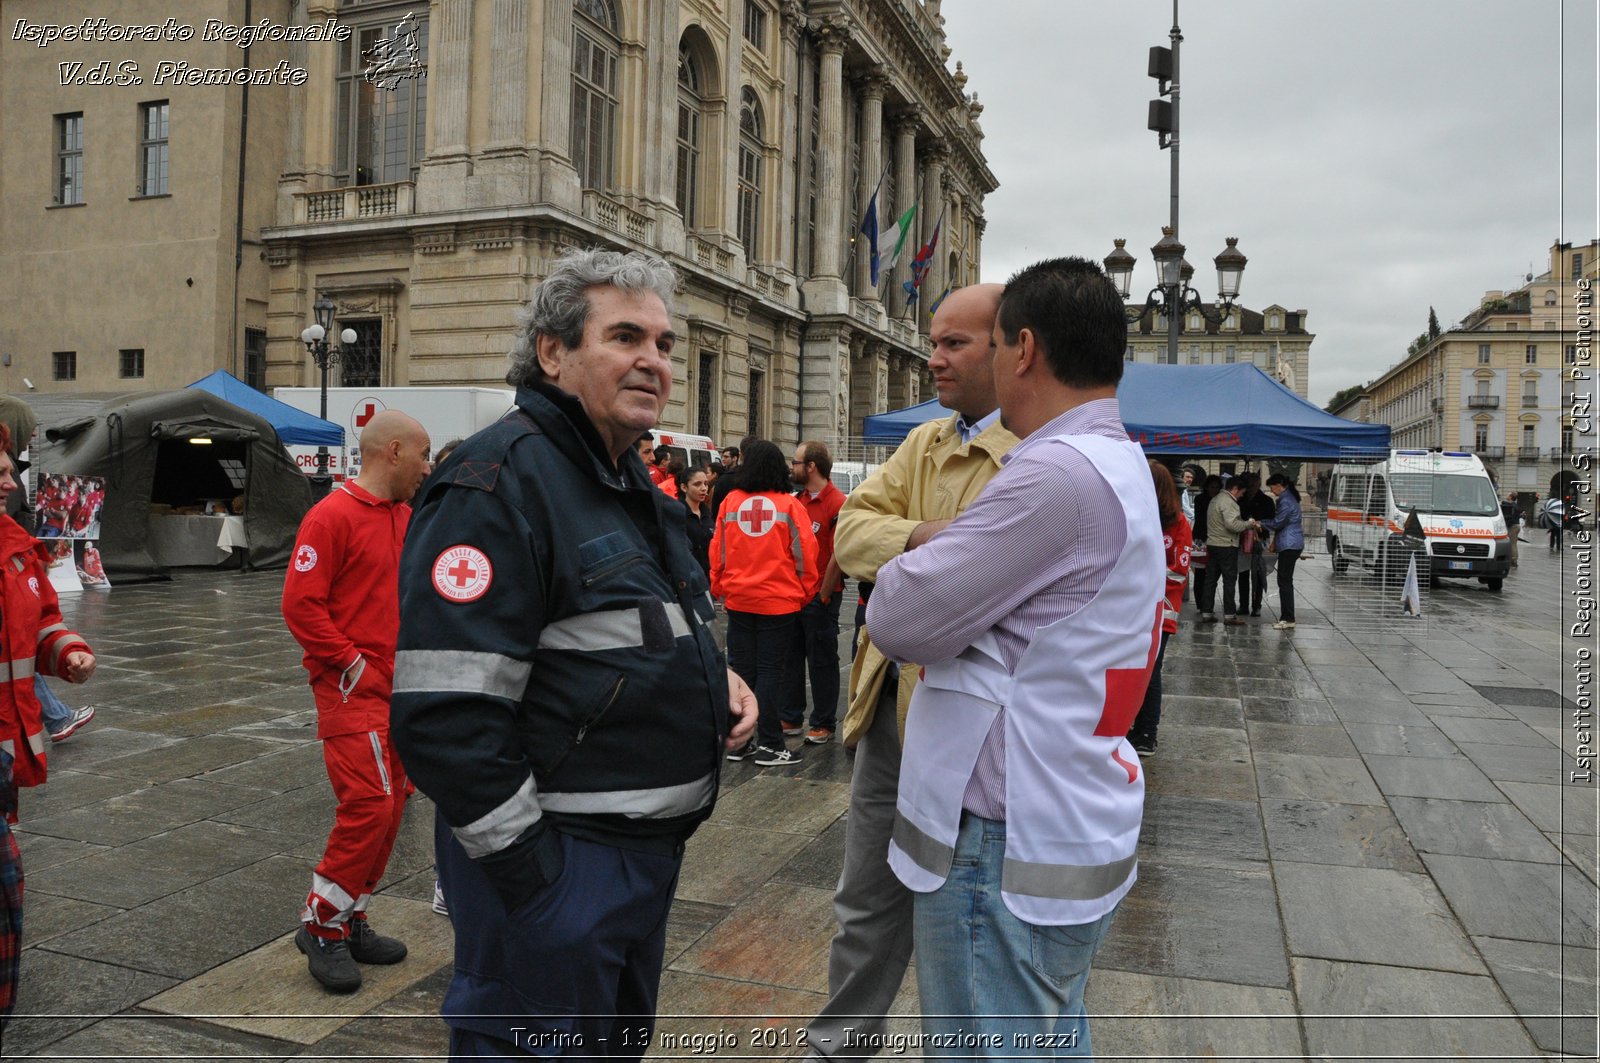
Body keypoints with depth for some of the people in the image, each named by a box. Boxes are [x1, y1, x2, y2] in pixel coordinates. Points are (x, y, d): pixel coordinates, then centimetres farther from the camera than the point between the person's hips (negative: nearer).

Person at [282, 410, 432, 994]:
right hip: (352, 687, -8)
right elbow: (300, 604, -17)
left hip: (399, 689, 9)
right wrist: (351, 663, -16)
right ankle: (320, 926, 6)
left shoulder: (406, 517, 13)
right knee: (369, 804, -12)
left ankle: (351, 922, 24)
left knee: (390, 806, 11)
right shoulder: (333, 517, -13)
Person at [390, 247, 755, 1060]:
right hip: (553, 857, -9)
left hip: (648, 847, 10)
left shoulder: (634, 486, 12)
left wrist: (714, 675, 3)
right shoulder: (500, 480, -20)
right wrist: (529, 870, -21)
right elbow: (445, 713, -26)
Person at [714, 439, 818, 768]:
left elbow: (718, 551, 3)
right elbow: (805, 555, -6)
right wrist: (806, 592, 8)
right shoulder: (790, 505, -8)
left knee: (741, 669, 12)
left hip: (738, 600, 2)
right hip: (779, 602, -2)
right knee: (772, 671, 4)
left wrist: (718, 588, 17)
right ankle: (769, 744, 7)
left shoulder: (731, 501, -3)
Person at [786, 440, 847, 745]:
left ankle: (823, 725, 16)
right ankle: (793, 718, 27)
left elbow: (838, 556, -17)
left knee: (821, 662, 4)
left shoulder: (837, 504, -15)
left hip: (820, 597, -7)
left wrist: (822, 595, -13)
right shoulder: (797, 500, 9)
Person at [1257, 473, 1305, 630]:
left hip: (1289, 545, -10)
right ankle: (1286, 617, 14)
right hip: (1292, 544, 10)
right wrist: (1263, 524, 12)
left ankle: (1288, 619, -6)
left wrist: (1261, 524, 3)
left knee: (1285, 581, -7)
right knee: (1285, 581, 11)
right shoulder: (1289, 498, 16)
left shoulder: (1285, 501, -16)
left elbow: (1277, 523, -12)